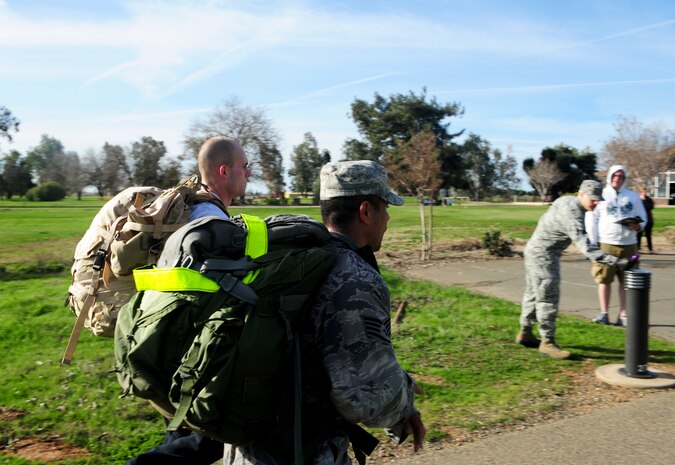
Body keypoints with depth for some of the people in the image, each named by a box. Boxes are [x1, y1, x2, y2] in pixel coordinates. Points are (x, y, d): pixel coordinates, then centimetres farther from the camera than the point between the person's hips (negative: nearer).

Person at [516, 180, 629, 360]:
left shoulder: (565, 200, 4)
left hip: (535, 250, 11)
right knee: (548, 298, -8)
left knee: (534, 294, 17)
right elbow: (584, 246, -36)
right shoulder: (572, 214, -26)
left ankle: (525, 333, 28)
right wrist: (614, 261, -44)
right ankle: (547, 342, -2)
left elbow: (545, 220, 18)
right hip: (543, 255, -11)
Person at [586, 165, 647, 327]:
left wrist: (638, 226, -9)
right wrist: (593, 244, -7)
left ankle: (623, 315, 10)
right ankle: (604, 313, 10)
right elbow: (591, 221, 1)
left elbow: (643, 217, 15)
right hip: (606, 244, -2)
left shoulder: (633, 196, 13)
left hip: (628, 244, 3)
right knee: (604, 279, 0)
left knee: (626, 281, 3)